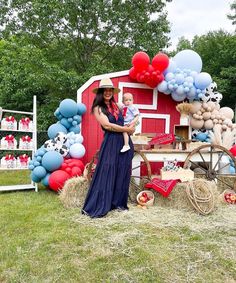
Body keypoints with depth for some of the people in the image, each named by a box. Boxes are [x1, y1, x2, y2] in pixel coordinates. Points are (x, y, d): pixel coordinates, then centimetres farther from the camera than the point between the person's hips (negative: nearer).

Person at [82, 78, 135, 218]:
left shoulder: (116, 105, 14)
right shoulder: (98, 108, -2)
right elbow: (107, 125, -13)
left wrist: (131, 126, 4)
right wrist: (127, 129, -10)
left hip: (125, 142, 6)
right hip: (111, 144, -6)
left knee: (122, 174, 10)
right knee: (106, 174, -5)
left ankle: (118, 202, 24)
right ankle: (97, 208, 4)